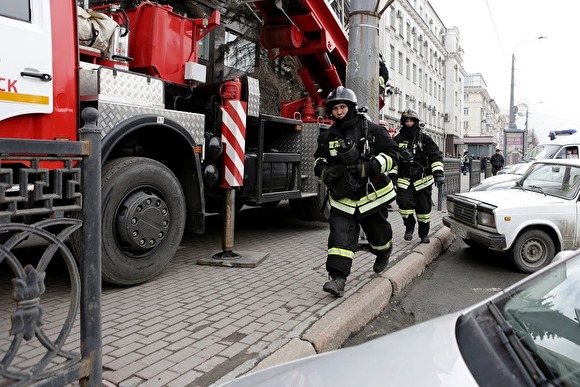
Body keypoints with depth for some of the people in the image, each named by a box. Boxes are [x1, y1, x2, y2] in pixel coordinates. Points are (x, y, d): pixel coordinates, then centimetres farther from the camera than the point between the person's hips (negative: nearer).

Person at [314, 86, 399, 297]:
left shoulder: (371, 129, -7)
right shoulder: (328, 136, 4)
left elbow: (391, 153, -8)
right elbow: (319, 158, 19)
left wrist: (369, 167, -22)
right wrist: (324, 170, -5)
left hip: (371, 194, -2)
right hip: (343, 197, 2)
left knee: (377, 232, 17)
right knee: (340, 235, -11)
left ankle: (384, 252, 51)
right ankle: (337, 278, -11)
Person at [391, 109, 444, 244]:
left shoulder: (424, 138, 4)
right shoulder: (398, 139, 8)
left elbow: (435, 156, 0)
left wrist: (438, 173, -11)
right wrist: (393, 175, 5)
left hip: (422, 179, 0)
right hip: (404, 180, 1)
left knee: (424, 208, 4)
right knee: (405, 204, -16)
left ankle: (424, 234, 23)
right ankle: (409, 227, 12)